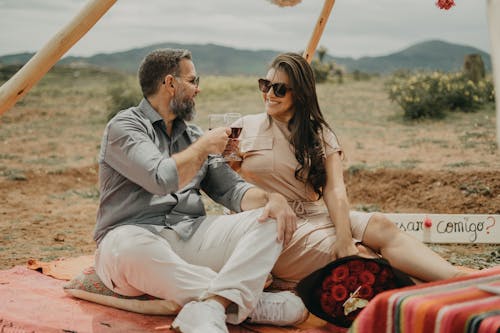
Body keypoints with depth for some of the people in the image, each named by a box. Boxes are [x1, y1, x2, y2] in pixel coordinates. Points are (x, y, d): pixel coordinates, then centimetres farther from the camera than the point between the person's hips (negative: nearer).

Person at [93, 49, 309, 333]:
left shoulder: (193, 136, 21)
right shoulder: (125, 126, -1)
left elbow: (231, 189, 15)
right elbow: (163, 179, -19)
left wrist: (272, 198, -6)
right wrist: (205, 146, -1)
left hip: (191, 235, 6)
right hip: (134, 235, -6)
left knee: (272, 220, -14)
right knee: (130, 248, -42)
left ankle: (209, 308, -38)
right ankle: (254, 304, -33)